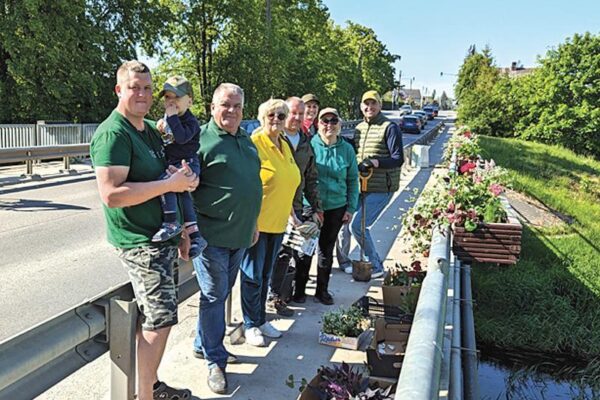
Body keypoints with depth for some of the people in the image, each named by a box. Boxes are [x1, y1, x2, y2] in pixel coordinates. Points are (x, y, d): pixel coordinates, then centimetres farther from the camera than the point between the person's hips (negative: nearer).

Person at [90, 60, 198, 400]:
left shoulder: (151, 130, 14)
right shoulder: (112, 134, -16)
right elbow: (112, 194, -26)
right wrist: (171, 184, -23)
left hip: (162, 235, 9)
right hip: (140, 241, -9)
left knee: (153, 318, 17)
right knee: (160, 321, -5)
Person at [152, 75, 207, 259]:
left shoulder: (190, 121, -9)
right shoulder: (166, 118, 16)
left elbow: (181, 137, -29)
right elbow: (160, 142, 27)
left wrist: (172, 116, -22)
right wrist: (159, 128, 7)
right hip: (172, 165, 9)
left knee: (164, 180, -30)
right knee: (183, 195, 8)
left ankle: (171, 223, -24)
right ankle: (195, 235, 14)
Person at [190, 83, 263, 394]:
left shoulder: (246, 140, 14)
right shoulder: (202, 140, -10)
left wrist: (252, 224, 23)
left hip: (239, 235, 7)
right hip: (212, 236, -7)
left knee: (221, 294, 18)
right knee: (214, 296, 2)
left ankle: (203, 345, 35)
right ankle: (215, 361, 16)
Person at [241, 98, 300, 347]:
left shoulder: (285, 146, 11)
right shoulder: (254, 144, -13)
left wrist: (291, 214, 20)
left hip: (277, 223, 7)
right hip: (256, 222, -7)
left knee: (265, 274, 18)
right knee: (253, 275, 4)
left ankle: (261, 319, 31)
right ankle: (251, 325, 17)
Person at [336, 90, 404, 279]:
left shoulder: (389, 127, -7)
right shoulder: (359, 128, 14)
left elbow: (398, 159, -13)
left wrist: (376, 162, -27)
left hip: (380, 188, -7)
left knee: (357, 225, -13)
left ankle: (376, 267, 4)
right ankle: (343, 261, 28)